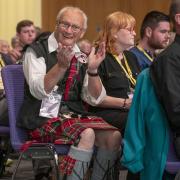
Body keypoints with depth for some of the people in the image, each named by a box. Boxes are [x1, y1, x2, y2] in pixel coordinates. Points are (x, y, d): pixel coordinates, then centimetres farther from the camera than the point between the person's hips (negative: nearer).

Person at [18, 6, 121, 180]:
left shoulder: (81, 57, 11)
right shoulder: (36, 51, -3)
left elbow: (94, 98, 3)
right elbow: (38, 91, -18)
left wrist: (92, 70, -13)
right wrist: (61, 66, -30)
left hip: (75, 116, 5)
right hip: (44, 118, -5)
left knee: (113, 136, -18)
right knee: (87, 134, -31)